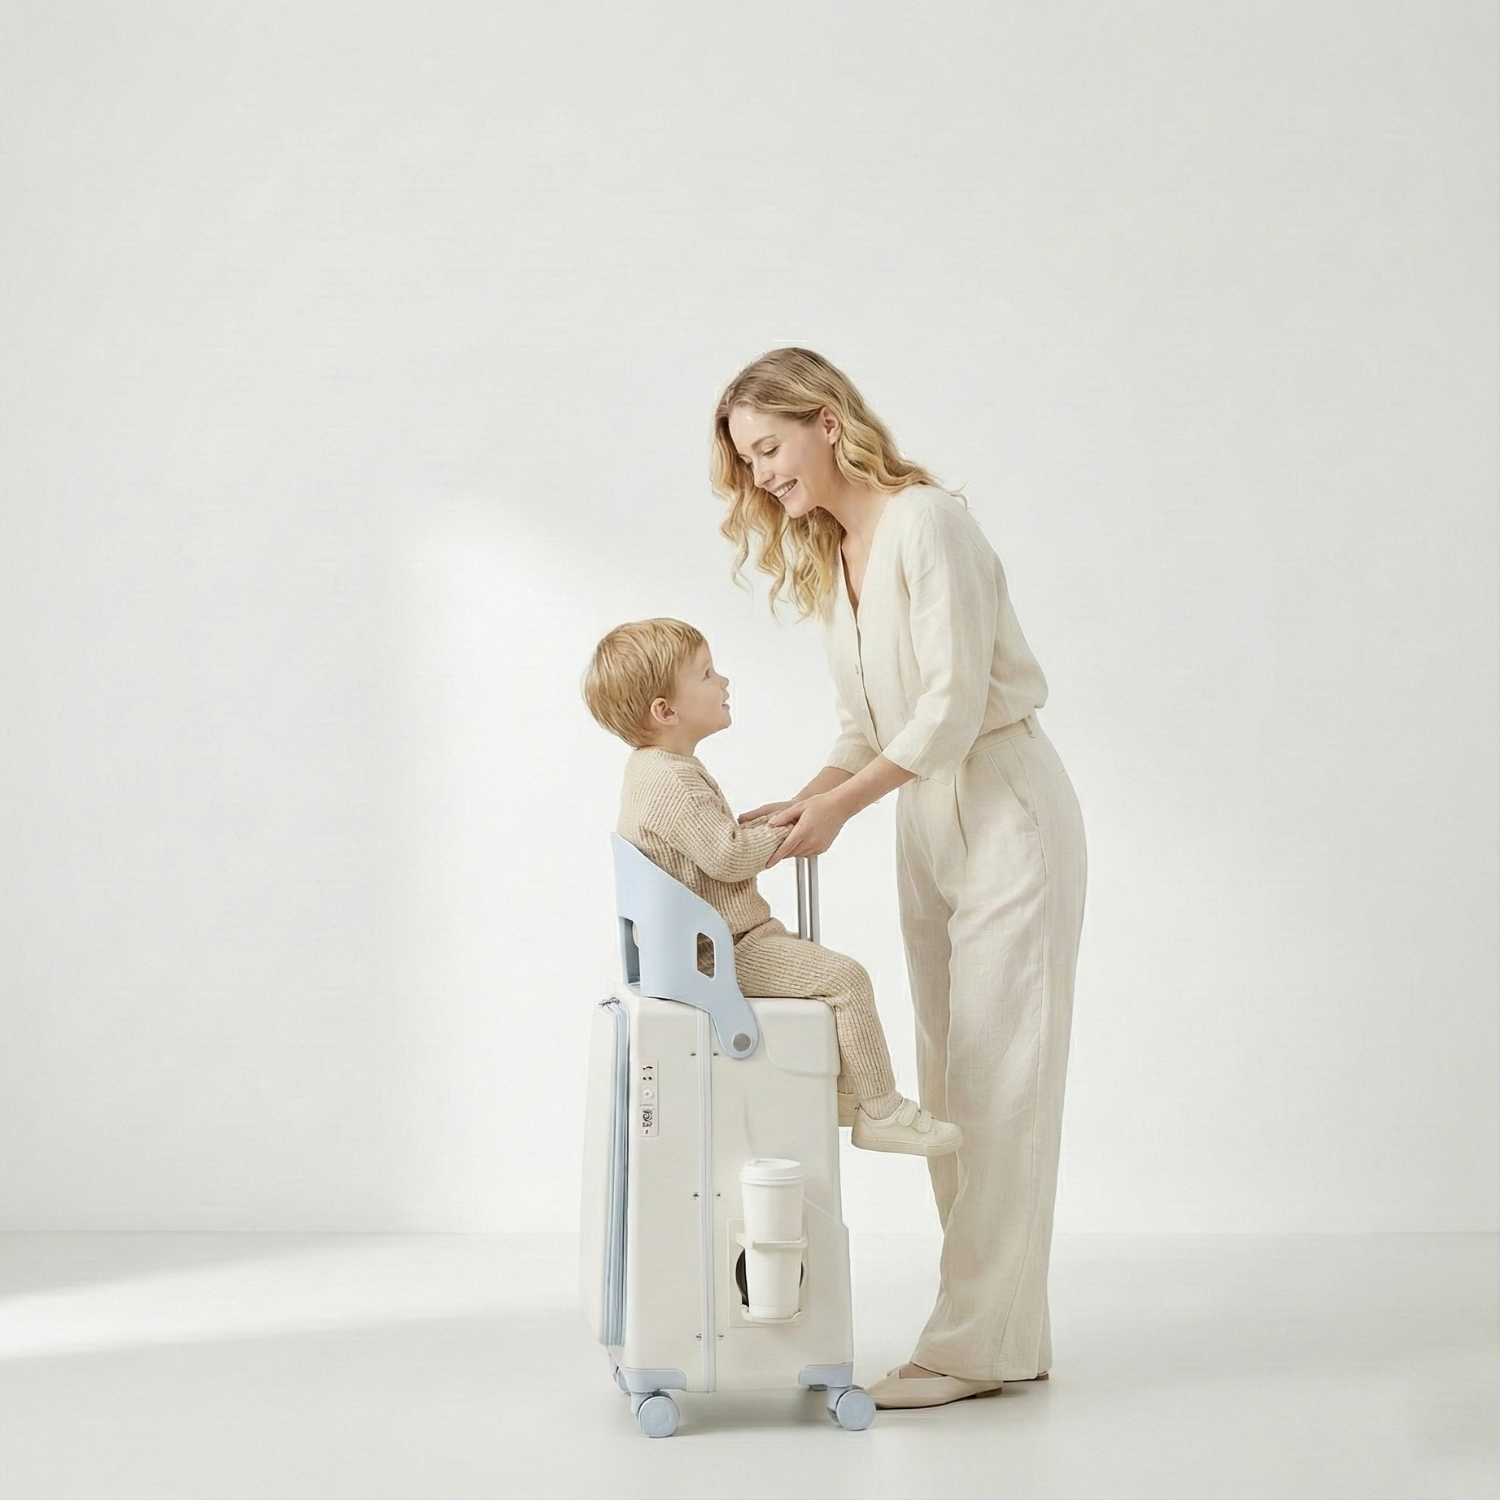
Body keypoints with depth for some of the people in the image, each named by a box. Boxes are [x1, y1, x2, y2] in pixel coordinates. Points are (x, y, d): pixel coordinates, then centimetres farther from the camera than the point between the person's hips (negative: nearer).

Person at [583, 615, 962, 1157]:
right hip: (720, 951, -11)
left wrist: (759, 826, 7)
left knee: (824, 964, 20)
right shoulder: (673, 784, -23)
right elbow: (727, 857, -26)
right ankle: (881, 1109, -7)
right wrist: (778, 831, -9)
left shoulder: (656, 768, 13)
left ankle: (842, 1088, 23)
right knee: (845, 978, -14)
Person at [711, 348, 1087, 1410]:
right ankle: (1009, 1334, 12)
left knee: (997, 1074, -7)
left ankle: (977, 1342, -4)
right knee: (948, 1077, 7)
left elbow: (954, 702, -20)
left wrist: (840, 806, -17)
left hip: (1006, 805, -9)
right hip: (926, 821, 9)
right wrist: (801, 804, -2)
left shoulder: (925, 521, -14)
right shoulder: (827, 559, 12)